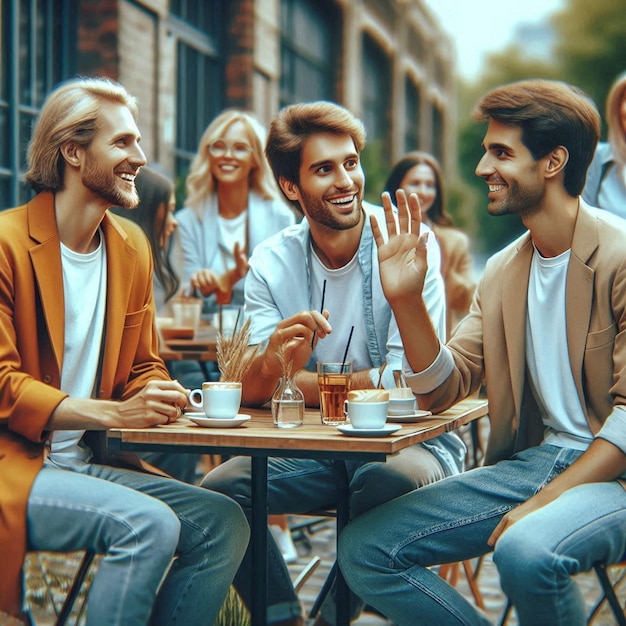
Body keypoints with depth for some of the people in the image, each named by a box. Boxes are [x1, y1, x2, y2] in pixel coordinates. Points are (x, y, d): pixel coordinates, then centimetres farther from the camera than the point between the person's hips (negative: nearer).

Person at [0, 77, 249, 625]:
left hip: (89, 462, 7)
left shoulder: (132, 247, 12)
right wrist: (112, 413, -23)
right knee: (149, 524, -28)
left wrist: (163, 397, -7)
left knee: (224, 523, -10)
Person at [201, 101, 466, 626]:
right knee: (221, 486, -18)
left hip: (408, 440, -3)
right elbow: (250, 388, -10)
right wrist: (275, 361, -35)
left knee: (393, 479, -34)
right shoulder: (272, 263, -1)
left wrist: (290, 379, -11)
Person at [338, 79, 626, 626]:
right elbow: (442, 389, 8)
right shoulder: (502, 271, 12)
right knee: (363, 550, -6)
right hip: (530, 460, 7)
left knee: (525, 549, -38)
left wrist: (547, 499, -23)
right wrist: (405, 299, -6)